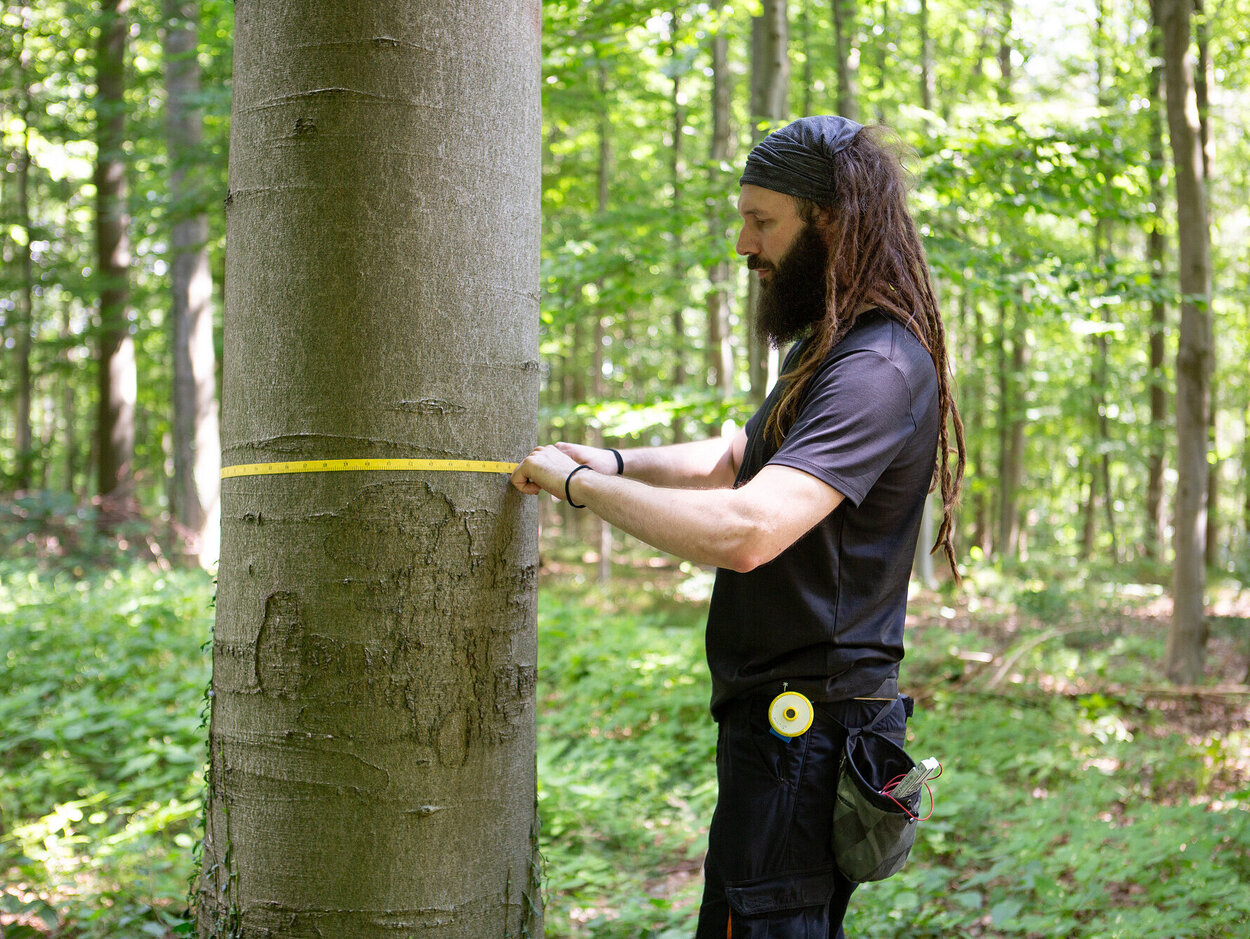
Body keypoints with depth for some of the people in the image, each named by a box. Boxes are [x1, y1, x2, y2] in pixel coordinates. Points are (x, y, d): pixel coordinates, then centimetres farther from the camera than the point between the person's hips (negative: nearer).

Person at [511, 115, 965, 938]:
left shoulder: (878, 369, -20)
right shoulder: (827, 350, 15)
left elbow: (742, 531, -32)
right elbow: (732, 461, 26)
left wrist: (575, 484, -20)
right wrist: (614, 461, 7)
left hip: (805, 727, -11)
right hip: (781, 716, 11)